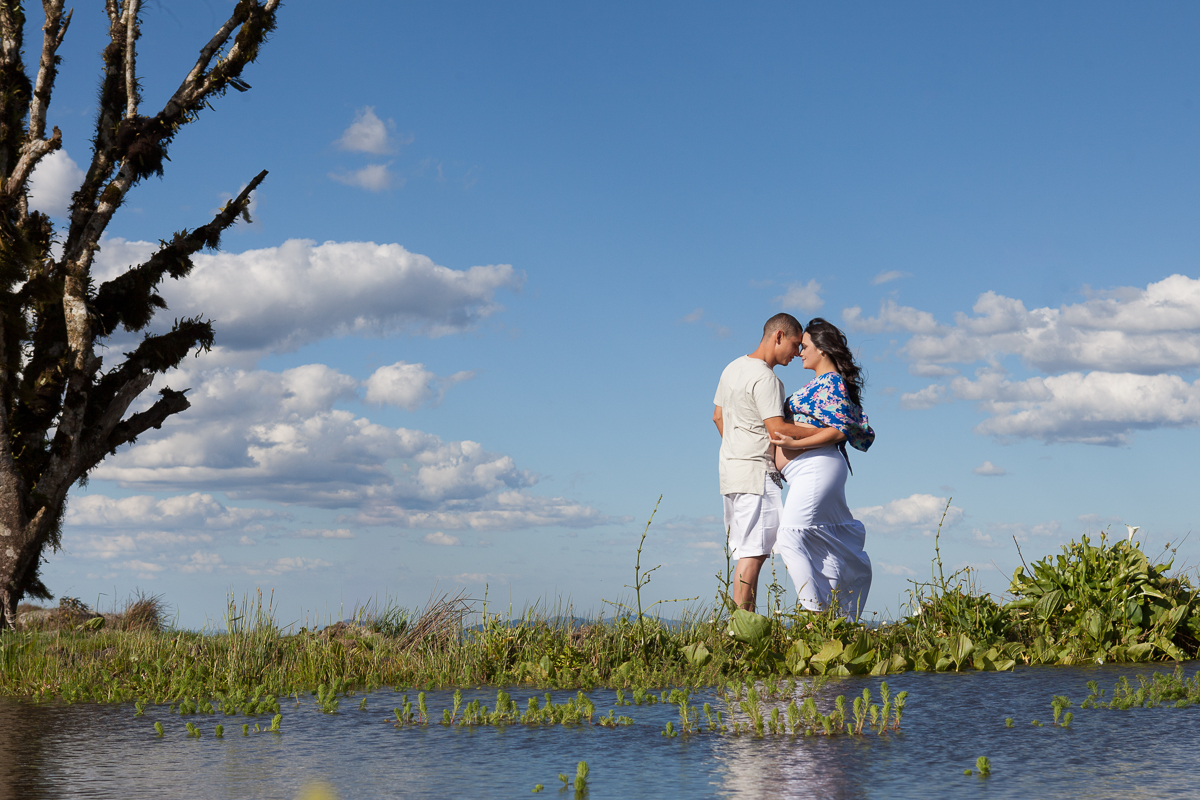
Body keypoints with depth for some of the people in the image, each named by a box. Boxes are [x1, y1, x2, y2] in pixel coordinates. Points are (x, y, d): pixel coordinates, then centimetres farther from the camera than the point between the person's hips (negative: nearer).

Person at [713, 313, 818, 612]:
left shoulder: (733, 368, 14)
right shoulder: (765, 378, -15)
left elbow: (718, 416, 24)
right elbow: (778, 430, -22)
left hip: (731, 469, 10)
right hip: (756, 473, -10)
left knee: (745, 552, 10)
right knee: (753, 553, -11)